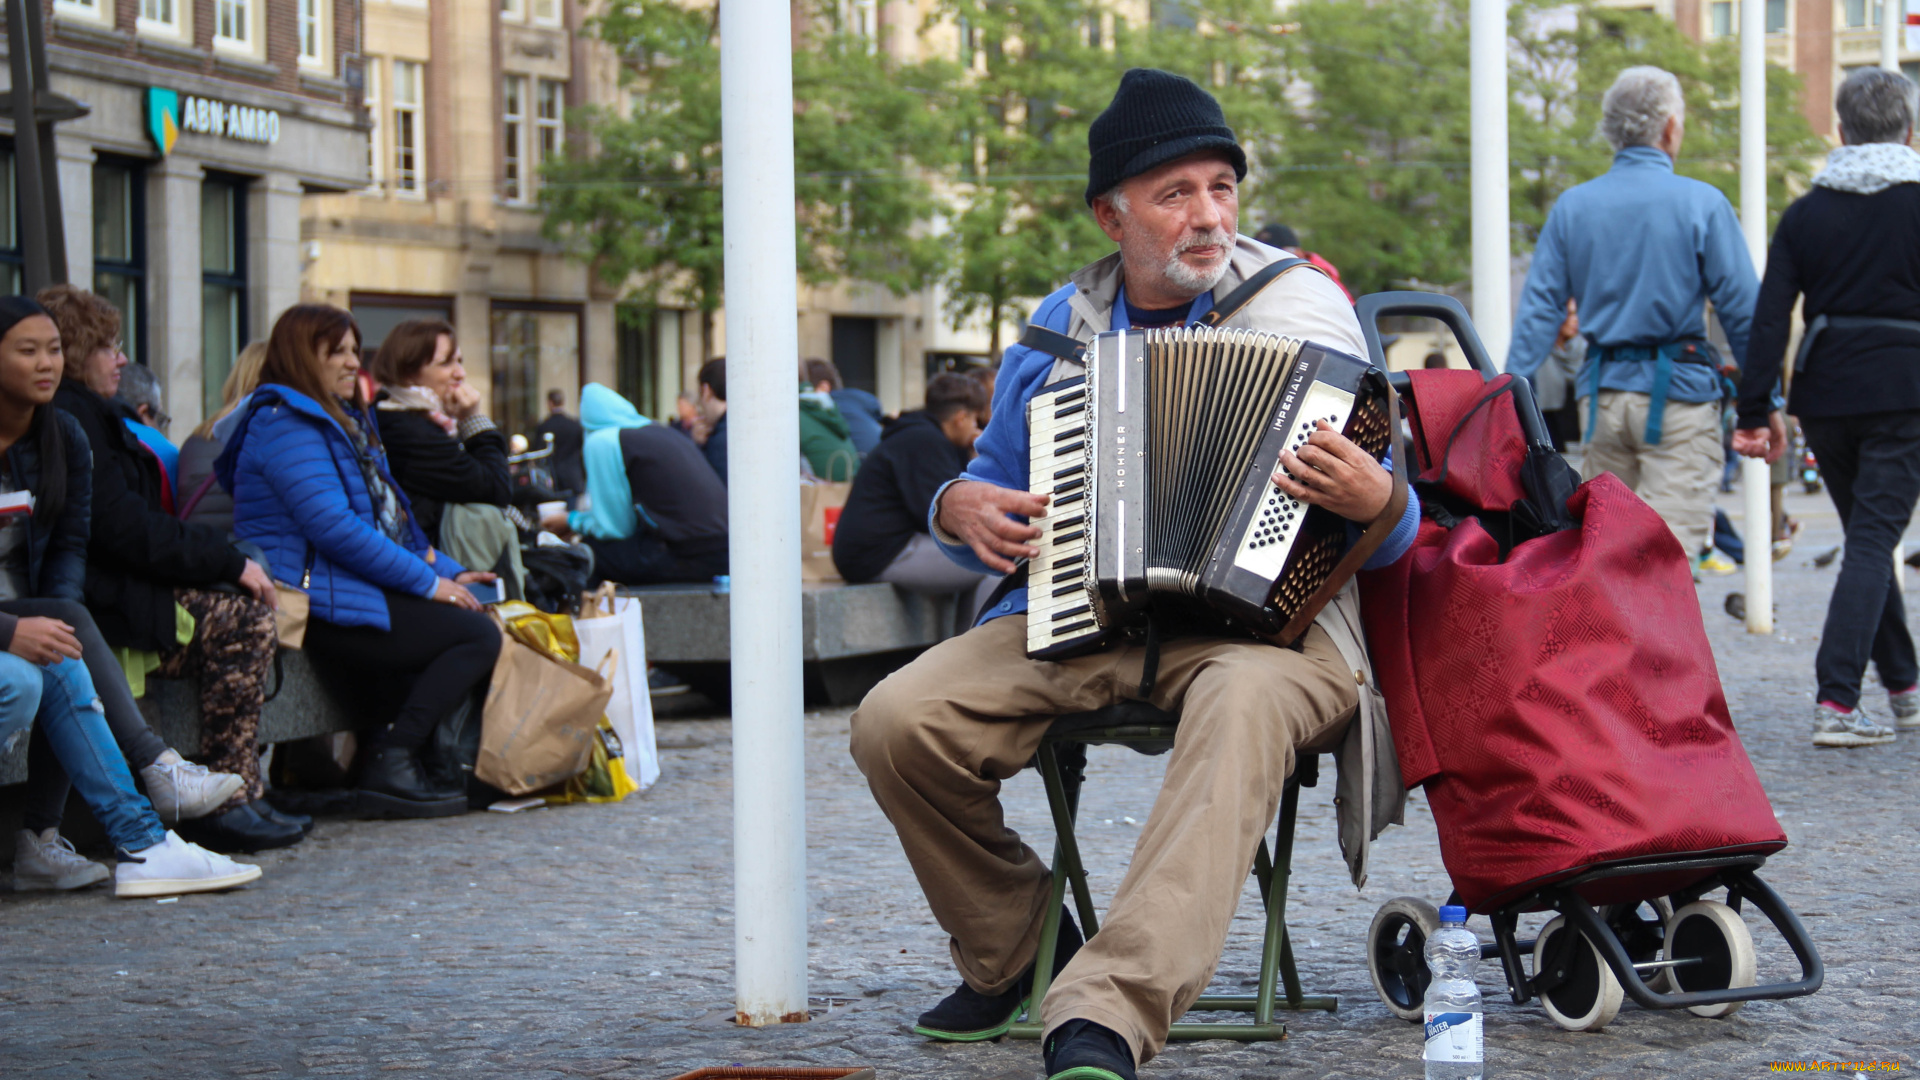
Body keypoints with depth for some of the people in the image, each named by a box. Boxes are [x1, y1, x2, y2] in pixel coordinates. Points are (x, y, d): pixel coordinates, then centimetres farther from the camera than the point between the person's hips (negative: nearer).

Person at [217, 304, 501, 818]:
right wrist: (428, 582, -16)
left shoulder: (342, 422, 25)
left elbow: (391, 520, 26)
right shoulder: (285, 425, -10)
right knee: (479, 636, -17)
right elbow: (334, 528, -20)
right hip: (320, 609, -10)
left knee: (480, 610, -4)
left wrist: (448, 571, 11)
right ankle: (390, 763, -20)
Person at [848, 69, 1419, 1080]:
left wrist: (1374, 500, -23)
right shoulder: (1061, 326, 14)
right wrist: (961, 507, 1)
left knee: (1244, 705, -40)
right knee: (896, 721, -20)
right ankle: (1016, 951, 7)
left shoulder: (1301, 308, 4)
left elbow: (1390, 537, 3)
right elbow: (994, 480, 26)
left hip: (1258, 619, -4)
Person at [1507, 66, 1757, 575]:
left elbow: (1539, 309, 3)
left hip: (1602, 394, 4)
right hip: (1678, 393, -4)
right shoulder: (1701, 204, -5)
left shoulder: (1572, 206, 5)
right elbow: (1742, 310, -5)